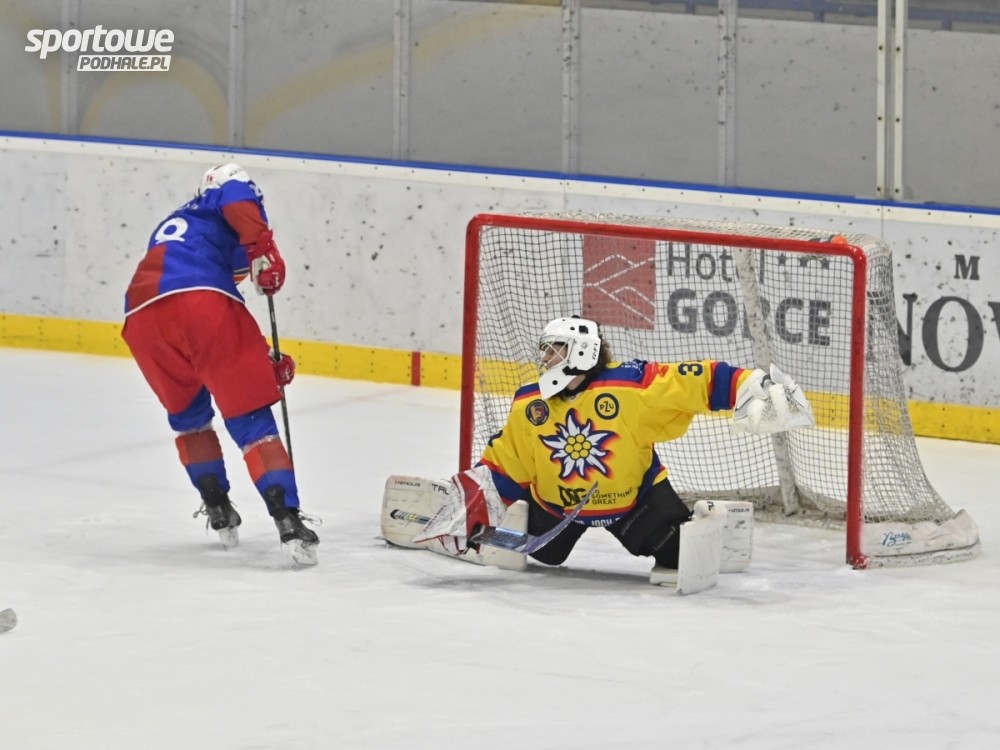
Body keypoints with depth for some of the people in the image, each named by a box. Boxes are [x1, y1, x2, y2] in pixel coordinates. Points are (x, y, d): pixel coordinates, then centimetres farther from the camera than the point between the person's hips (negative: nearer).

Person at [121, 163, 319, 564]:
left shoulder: (170, 229, 43)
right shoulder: (215, 208, 26)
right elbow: (236, 197, -4)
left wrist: (263, 364, 37)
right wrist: (263, 248, -11)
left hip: (142, 316, 5)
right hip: (200, 301, -5)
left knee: (187, 412, 31)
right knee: (251, 418, 0)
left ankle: (217, 508, 29)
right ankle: (287, 519, -11)